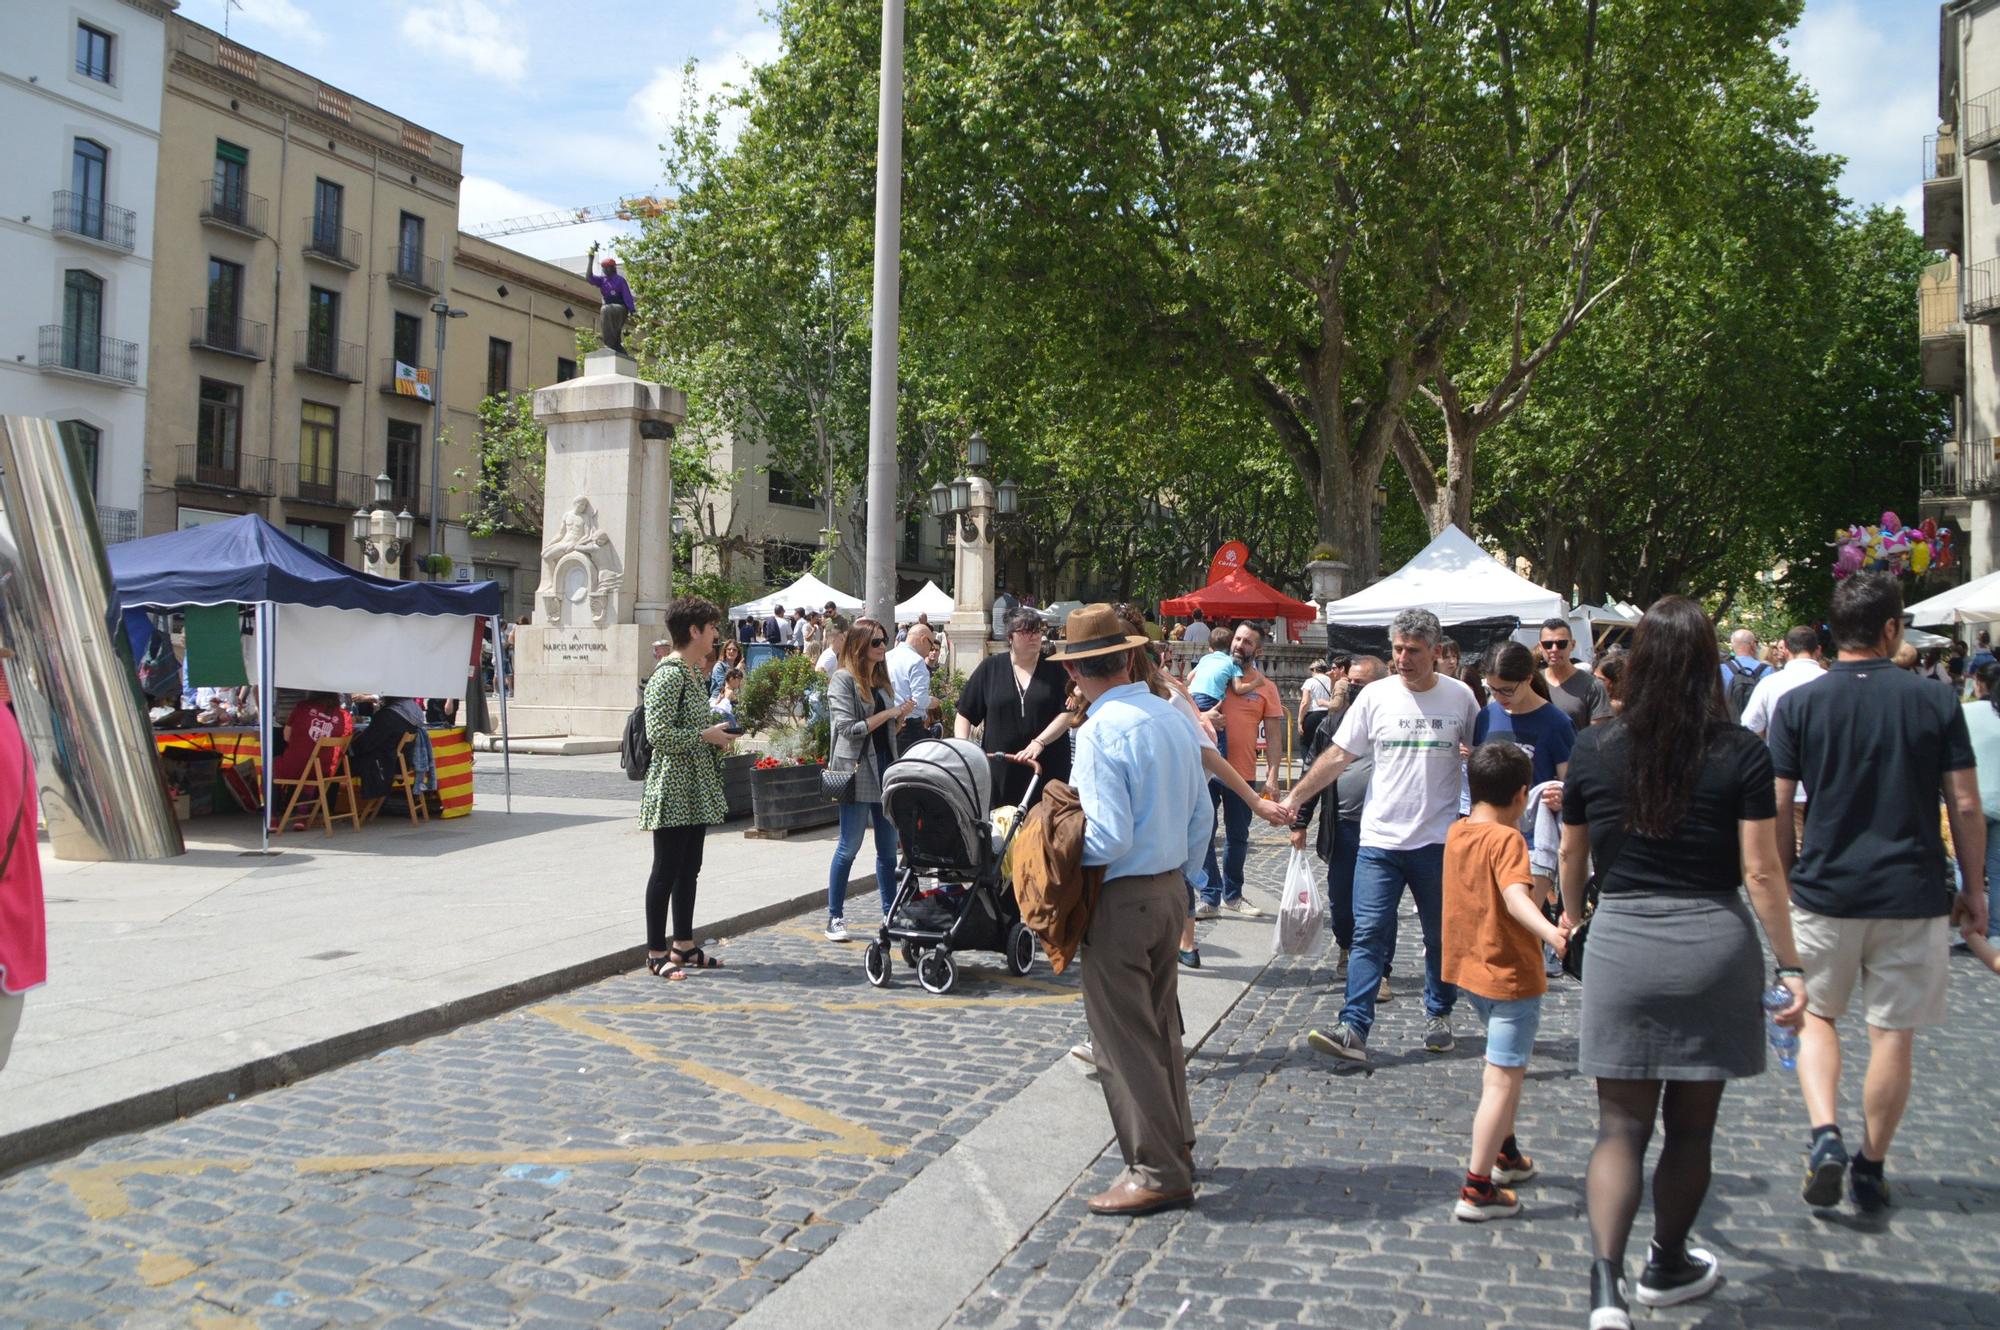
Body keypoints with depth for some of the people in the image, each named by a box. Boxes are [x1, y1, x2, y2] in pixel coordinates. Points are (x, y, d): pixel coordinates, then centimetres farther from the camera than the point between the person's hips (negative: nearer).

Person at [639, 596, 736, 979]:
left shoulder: (695, 672, 13)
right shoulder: (668, 675, -16)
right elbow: (658, 734, -22)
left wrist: (718, 735, 8)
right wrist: (707, 735, -17)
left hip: (696, 789, 10)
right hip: (672, 789, -10)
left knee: (689, 868, 14)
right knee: (666, 869, -2)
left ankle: (683, 945, 24)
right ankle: (657, 953, 7)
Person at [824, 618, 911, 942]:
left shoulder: (881, 679, 15)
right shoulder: (843, 679, -8)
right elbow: (849, 728, -16)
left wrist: (901, 717, 3)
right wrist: (888, 714, -14)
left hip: (885, 769, 7)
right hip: (857, 771, -7)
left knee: (888, 848, 9)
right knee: (849, 846, -1)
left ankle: (890, 914, 16)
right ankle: (835, 917, 8)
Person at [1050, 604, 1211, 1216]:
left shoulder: (1100, 733, -21)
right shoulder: (1176, 718, 4)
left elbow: (1109, 839, -25)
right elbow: (1201, 815, 10)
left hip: (1122, 899, -8)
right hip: (1172, 889, 8)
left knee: (1124, 1039, 3)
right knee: (1161, 1026, 22)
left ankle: (1157, 1172, 10)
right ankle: (1177, 1144, 35)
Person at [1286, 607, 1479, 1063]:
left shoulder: (1460, 697, 1)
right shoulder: (1376, 697, 0)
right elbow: (1337, 756, 2)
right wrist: (1295, 797, -4)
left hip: (1439, 839, 0)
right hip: (1380, 838, 0)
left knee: (1441, 935, 14)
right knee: (1369, 934, -6)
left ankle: (1438, 1016, 31)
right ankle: (1353, 1029, -9)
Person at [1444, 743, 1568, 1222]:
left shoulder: (1456, 832, 5)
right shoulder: (1508, 840, -18)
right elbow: (1516, 897, -36)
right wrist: (1548, 931, -51)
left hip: (1470, 968, 9)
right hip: (1511, 975, -9)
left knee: (1503, 1065, 27)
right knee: (1503, 1080, -4)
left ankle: (1503, 1152, 40)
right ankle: (1477, 1191, -4)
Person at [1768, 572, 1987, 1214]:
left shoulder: (1798, 705, -5)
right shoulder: (1935, 701, -3)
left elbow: (1775, 810, -4)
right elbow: (1966, 806, -1)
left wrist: (1785, 876, 10)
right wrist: (1974, 887, 10)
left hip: (1825, 890, 0)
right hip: (1912, 895, 0)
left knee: (1817, 1016, 17)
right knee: (1893, 1034, 10)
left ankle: (1825, 1135, -2)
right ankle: (1870, 1168, 20)